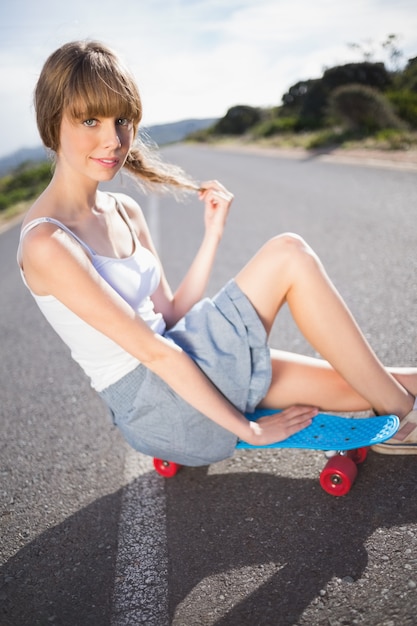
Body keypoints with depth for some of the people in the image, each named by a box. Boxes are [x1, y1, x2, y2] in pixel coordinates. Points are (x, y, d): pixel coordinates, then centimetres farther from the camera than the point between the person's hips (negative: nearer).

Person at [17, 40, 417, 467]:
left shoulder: (125, 212, 7)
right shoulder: (46, 242, -18)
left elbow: (169, 317, 5)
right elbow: (152, 349, -20)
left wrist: (213, 232, 0)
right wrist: (248, 429, -15)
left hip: (176, 373, 7)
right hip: (153, 404, -7)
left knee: (355, 384, 1)